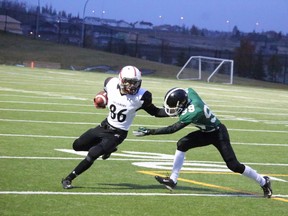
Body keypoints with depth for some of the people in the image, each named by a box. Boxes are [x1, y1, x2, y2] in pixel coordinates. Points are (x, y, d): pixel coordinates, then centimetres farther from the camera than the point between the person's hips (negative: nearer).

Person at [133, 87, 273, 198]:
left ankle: (263, 182, 13)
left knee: (233, 165, -5)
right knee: (182, 144, -9)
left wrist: (149, 132, -35)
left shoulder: (193, 113, -38)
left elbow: (173, 129, -35)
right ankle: (172, 180, -5)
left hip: (218, 134, -8)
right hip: (206, 132, 8)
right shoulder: (189, 93, -19)